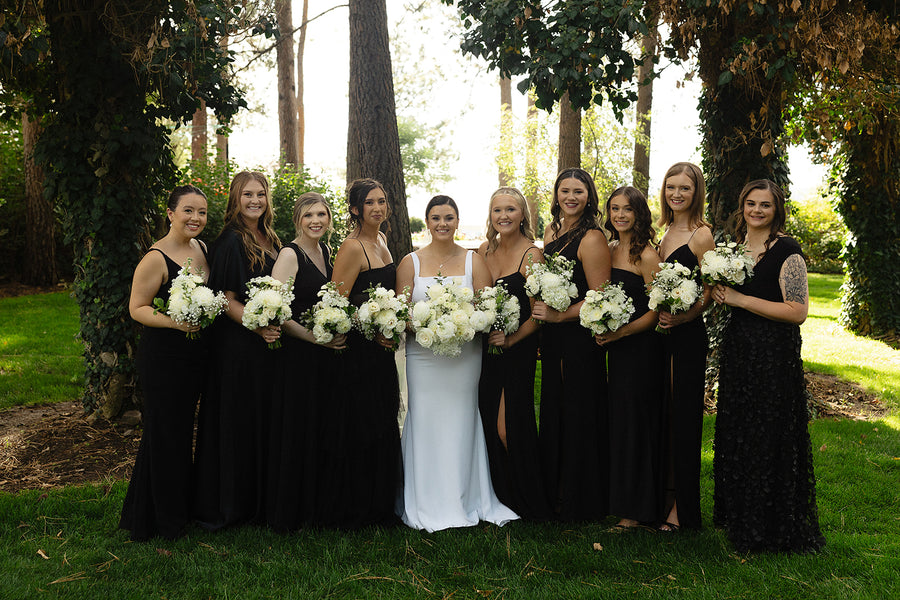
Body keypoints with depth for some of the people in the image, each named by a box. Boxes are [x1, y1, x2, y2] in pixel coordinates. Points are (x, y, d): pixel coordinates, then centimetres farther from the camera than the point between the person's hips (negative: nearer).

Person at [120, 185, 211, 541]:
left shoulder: (201, 248, 7)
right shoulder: (156, 258, -17)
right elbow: (136, 308, -15)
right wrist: (175, 322, -28)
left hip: (195, 355, 8)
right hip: (162, 356, -8)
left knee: (183, 430, 18)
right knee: (164, 434, 1)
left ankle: (182, 508, 32)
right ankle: (161, 521, 16)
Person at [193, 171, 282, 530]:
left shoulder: (270, 240, 13)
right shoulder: (230, 241, -11)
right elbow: (226, 298, -15)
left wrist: (276, 327, 7)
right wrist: (257, 326, -24)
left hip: (268, 342, 8)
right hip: (238, 344, -8)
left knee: (264, 418, 14)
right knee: (237, 421, 0)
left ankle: (261, 499, 26)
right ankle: (226, 504, 13)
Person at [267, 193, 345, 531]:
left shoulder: (324, 250, 11)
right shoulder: (290, 255, -12)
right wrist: (317, 338, -19)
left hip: (325, 354, 8)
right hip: (297, 355, -8)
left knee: (322, 430, 13)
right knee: (296, 431, 0)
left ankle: (317, 505, 27)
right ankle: (289, 513, 14)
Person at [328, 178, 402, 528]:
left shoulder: (382, 240, 11)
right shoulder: (352, 248, -16)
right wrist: (374, 331, -17)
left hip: (382, 349, 8)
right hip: (358, 351, -8)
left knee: (383, 425, 14)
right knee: (360, 429, -1)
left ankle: (380, 504, 27)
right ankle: (354, 510, 14)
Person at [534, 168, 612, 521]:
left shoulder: (592, 239, -13)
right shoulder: (552, 232, 12)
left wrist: (558, 316, -19)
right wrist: (539, 314, 14)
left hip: (579, 337, -8)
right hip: (552, 339, 8)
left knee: (578, 417, 2)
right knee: (552, 414, 14)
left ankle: (579, 504, 16)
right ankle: (553, 495, 28)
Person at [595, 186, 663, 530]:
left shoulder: (646, 255, -11)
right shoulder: (610, 250, 11)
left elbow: (656, 311, -13)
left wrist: (619, 333, -20)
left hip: (641, 346, -7)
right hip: (615, 347, 7)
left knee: (635, 422, -1)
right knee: (617, 421, 11)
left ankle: (637, 509, 10)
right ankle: (619, 497, 23)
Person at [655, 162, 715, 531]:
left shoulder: (701, 234, -7)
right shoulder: (664, 232, 14)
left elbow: (709, 293, -10)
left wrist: (681, 317, -22)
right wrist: (655, 314, 6)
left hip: (687, 335, -7)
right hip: (660, 334, 7)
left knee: (682, 415, -2)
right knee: (660, 414, 10)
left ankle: (680, 507, 7)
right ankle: (660, 497, 21)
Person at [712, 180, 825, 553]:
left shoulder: (787, 251, -12)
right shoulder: (736, 246, 11)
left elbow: (798, 311, -19)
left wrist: (741, 299, -19)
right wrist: (721, 296, 2)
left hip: (774, 354, -8)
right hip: (738, 350, 8)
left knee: (768, 438, -1)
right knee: (736, 434, 15)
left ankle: (770, 529, 14)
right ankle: (739, 518, 30)